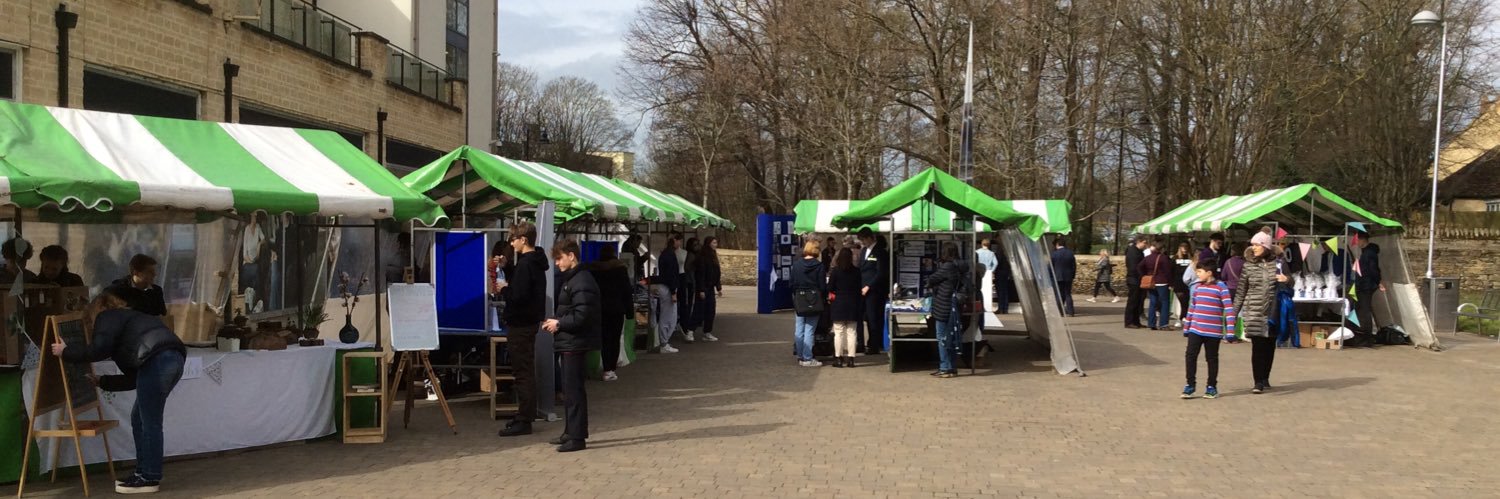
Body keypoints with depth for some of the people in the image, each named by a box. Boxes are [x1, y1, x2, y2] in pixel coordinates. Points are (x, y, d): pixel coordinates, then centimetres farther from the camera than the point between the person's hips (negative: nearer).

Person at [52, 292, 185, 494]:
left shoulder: (107, 317, 14)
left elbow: (100, 349, -5)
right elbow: (133, 378, 34)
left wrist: (66, 352, 9)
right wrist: (102, 381, 43)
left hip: (157, 360, -9)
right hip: (173, 359, 9)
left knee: (149, 422, -1)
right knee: (139, 419, 19)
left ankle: (150, 479, 5)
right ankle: (144, 472, 25)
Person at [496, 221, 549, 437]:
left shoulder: (525, 264, -19)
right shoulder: (536, 262, 12)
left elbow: (518, 296, -26)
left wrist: (503, 289, -9)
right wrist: (506, 268, 11)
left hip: (521, 324, -10)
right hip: (529, 321, 10)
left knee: (523, 372, -7)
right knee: (526, 371, 17)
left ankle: (524, 421, -4)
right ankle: (526, 414, 26)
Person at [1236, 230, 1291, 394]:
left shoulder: (1277, 263, 2)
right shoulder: (1248, 265, 1)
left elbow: (1289, 283, 14)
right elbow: (1241, 291, 4)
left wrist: (1287, 280, -10)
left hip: (1273, 312, 1)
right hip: (1254, 312, -1)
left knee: (1270, 346, 9)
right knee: (1257, 347, -5)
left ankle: (1265, 379, 22)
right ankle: (1259, 382, -2)